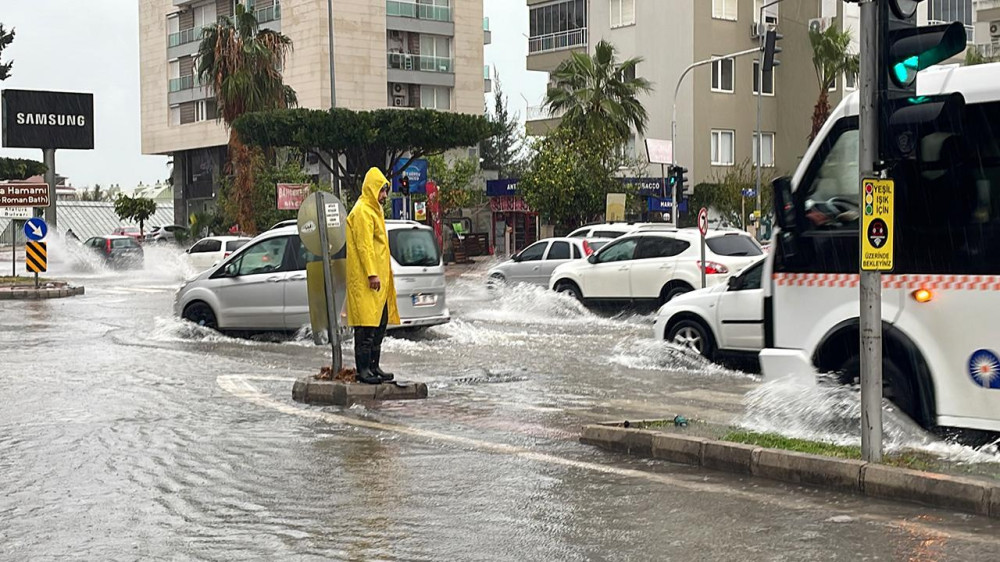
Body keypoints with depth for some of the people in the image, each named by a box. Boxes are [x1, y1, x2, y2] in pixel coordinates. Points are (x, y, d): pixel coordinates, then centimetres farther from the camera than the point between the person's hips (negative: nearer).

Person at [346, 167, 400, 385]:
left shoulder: (374, 210, 21)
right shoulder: (362, 212, -11)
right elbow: (364, 245, -18)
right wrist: (372, 274, -22)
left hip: (379, 279, 10)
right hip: (365, 280, -10)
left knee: (379, 324, 12)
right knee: (366, 325, -10)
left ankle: (374, 367, 18)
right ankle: (363, 369, -8)